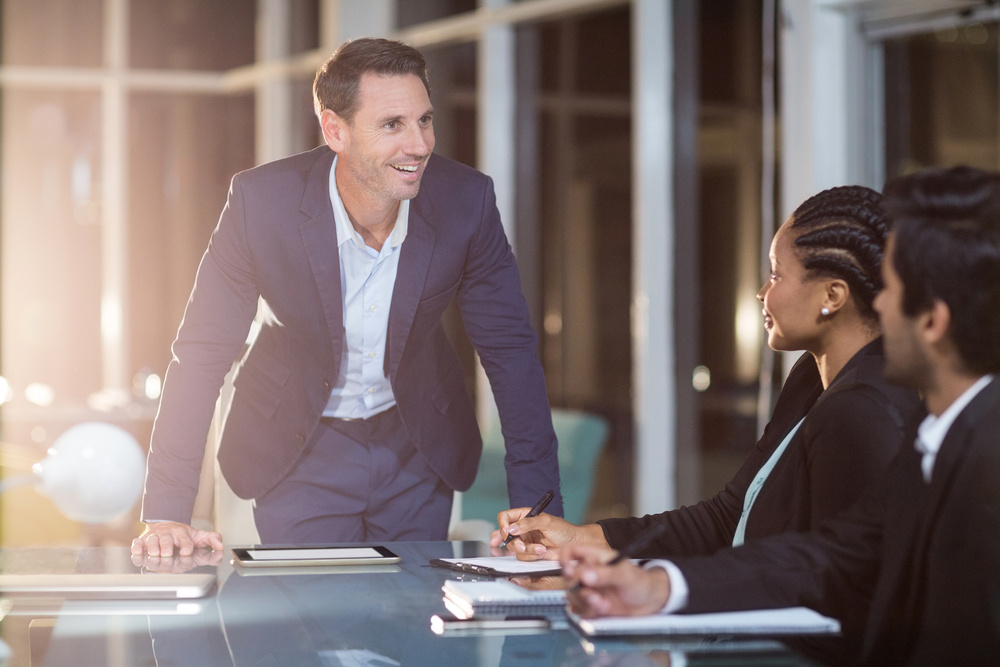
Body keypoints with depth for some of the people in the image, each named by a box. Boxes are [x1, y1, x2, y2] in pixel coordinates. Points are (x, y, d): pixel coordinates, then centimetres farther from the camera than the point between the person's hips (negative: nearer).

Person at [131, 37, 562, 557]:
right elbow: (202, 354, -19)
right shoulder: (261, 202, -24)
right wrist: (166, 514, -25)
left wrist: (537, 509, -14)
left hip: (418, 450, 2)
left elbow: (510, 349, -9)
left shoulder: (466, 202, -19)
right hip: (300, 454, -2)